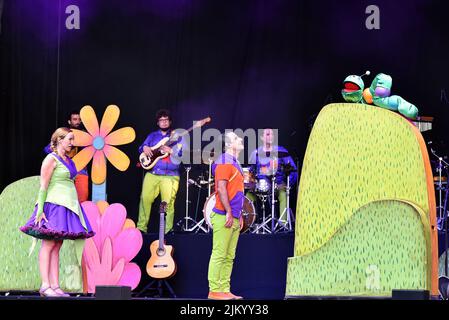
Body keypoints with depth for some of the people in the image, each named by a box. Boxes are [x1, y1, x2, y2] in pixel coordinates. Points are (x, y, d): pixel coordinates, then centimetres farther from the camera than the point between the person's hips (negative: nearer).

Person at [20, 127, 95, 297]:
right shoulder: (51, 159, -6)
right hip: (53, 205, -8)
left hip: (66, 206, 8)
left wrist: (75, 205, 16)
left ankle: (55, 286, 3)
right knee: (48, 245, -8)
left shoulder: (69, 161, 18)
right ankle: (45, 286, -10)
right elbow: (43, 186, -11)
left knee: (56, 247, 5)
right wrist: (40, 210, -17)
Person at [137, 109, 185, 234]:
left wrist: (171, 150, -18)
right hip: (152, 173, 3)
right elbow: (141, 148, 17)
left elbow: (183, 152, -2)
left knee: (168, 202, -10)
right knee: (145, 198, -6)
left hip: (170, 175, -3)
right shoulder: (152, 136, 18)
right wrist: (144, 148, -6)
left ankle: (167, 231, -5)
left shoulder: (177, 136, 8)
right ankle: (141, 227, 2)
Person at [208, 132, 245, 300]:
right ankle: (214, 291, -7)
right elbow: (221, 188, -17)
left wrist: (239, 216, 20)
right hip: (224, 216, -10)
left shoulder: (234, 163, 21)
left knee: (229, 256, 10)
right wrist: (228, 212, -20)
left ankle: (224, 290, 13)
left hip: (234, 218, 10)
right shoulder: (224, 162, -8)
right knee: (219, 254, -8)